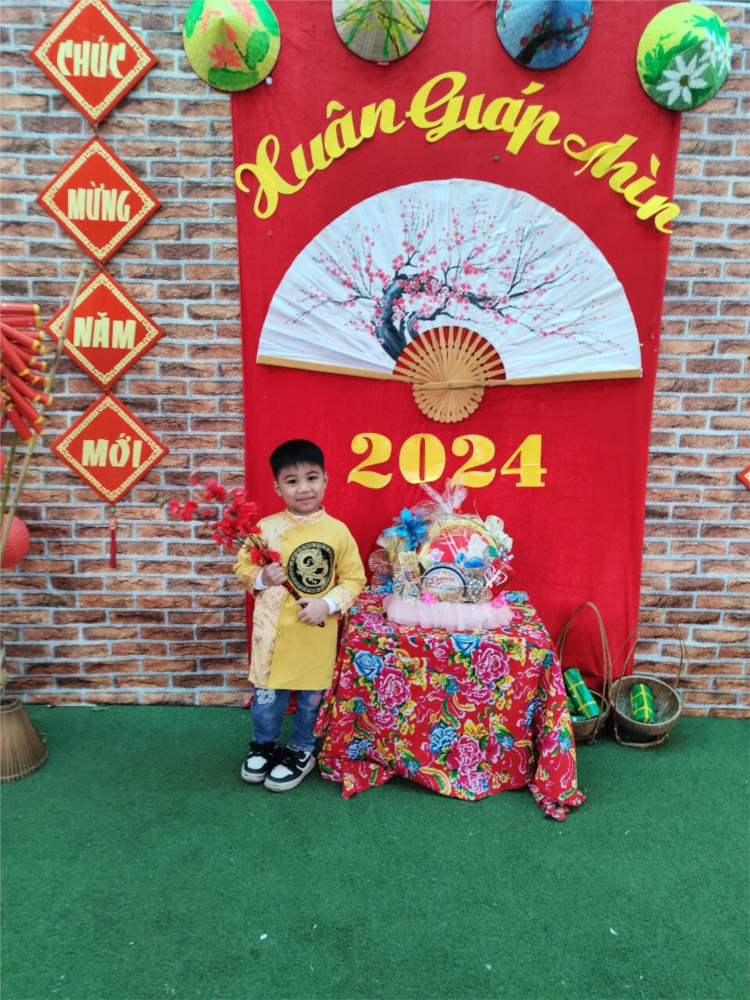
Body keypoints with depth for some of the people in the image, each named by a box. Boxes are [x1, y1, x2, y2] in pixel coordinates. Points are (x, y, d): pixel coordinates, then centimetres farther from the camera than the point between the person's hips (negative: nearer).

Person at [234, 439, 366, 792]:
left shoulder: (338, 531, -8)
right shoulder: (266, 528, -7)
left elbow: (354, 578, -2)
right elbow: (242, 565, 4)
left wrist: (328, 604, -16)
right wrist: (261, 577, -16)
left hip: (318, 633, 0)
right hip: (273, 629, 0)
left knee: (311, 694, 15)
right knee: (266, 694, 13)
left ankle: (301, 751, 40)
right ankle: (264, 745, 41)